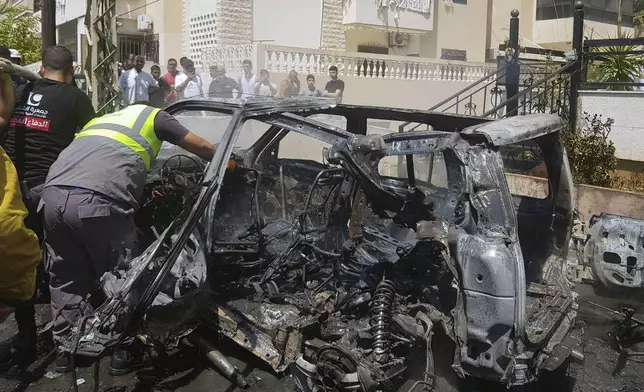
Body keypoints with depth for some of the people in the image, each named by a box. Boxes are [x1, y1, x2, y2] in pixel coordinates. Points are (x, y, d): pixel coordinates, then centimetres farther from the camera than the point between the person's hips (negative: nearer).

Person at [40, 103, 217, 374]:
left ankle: (65, 350, 29)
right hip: (96, 201, -6)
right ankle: (121, 354, 20)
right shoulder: (152, 115, 23)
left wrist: (147, 192, 52)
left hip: (53, 195, 6)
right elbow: (203, 148, 27)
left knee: (66, 279, 20)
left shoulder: (100, 120, 38)